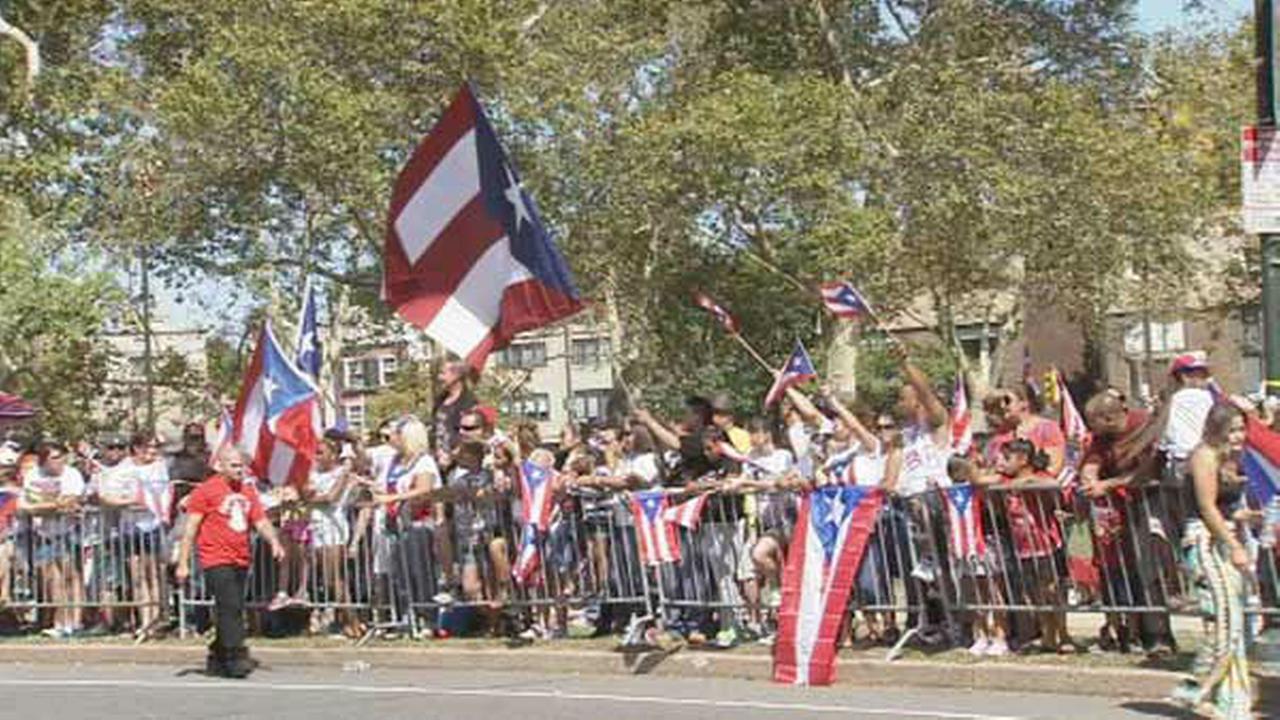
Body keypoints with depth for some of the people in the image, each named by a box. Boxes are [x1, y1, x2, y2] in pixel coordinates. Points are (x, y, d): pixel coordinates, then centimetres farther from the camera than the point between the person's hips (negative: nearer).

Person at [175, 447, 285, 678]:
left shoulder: (248, 491, 15)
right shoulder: (206, 490, -3)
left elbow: (260, 521, 14)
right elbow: (191, 528, -4)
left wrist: (274, 541, -7)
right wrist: (183, 564, -7)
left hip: (241, 561, 6)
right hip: (216, 561, -6)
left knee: (230, 611, 10)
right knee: (230, 608, -14)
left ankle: (217, 660, 20)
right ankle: (237, 657, -16)